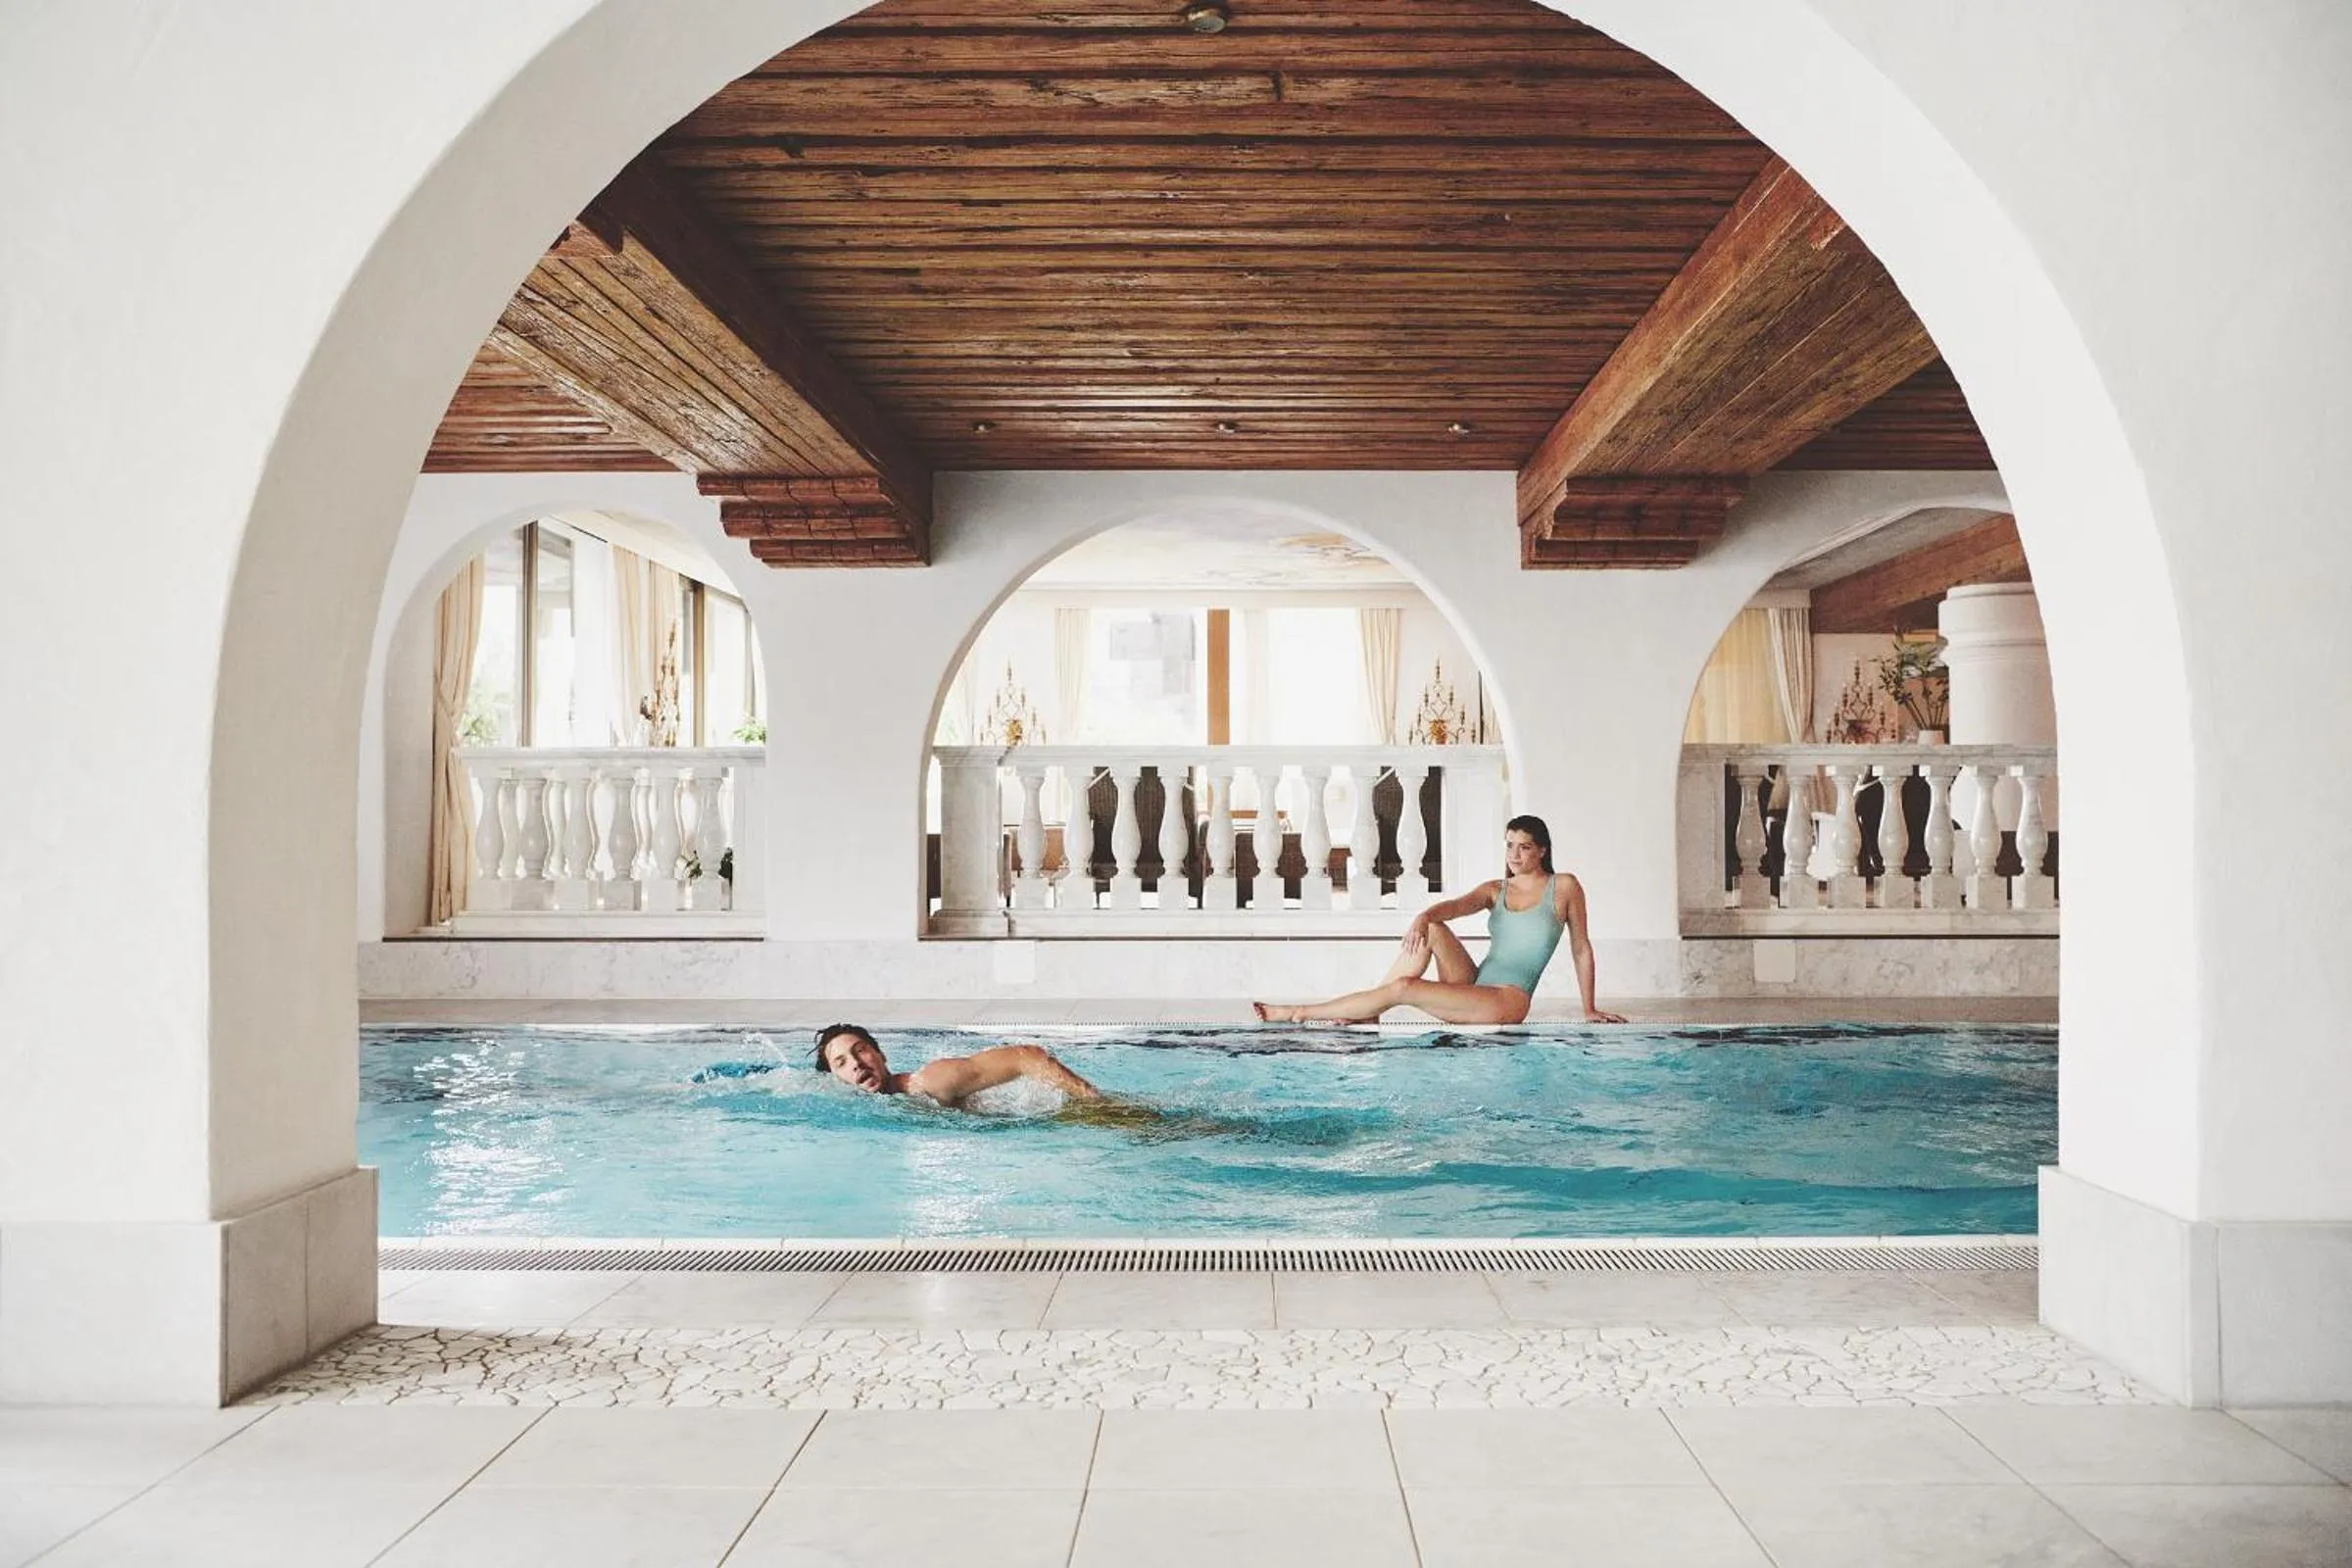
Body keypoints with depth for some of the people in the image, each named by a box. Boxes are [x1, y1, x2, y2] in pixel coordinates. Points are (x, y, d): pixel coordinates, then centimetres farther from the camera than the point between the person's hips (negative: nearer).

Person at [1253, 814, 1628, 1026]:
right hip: (1474, 986, 5)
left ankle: (1299, 1014, -14)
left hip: (1507, 1002, -5)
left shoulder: (1564, 887, 3)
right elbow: (1457, 906, -6)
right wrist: (1423, 916, -28)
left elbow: (1581, 949, 7)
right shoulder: (1495, 890, 15)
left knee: (1404, 988, -22)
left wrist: (1590, 1011, 7)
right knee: (1432, 930, -21)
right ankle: (1365, 1015, -18)